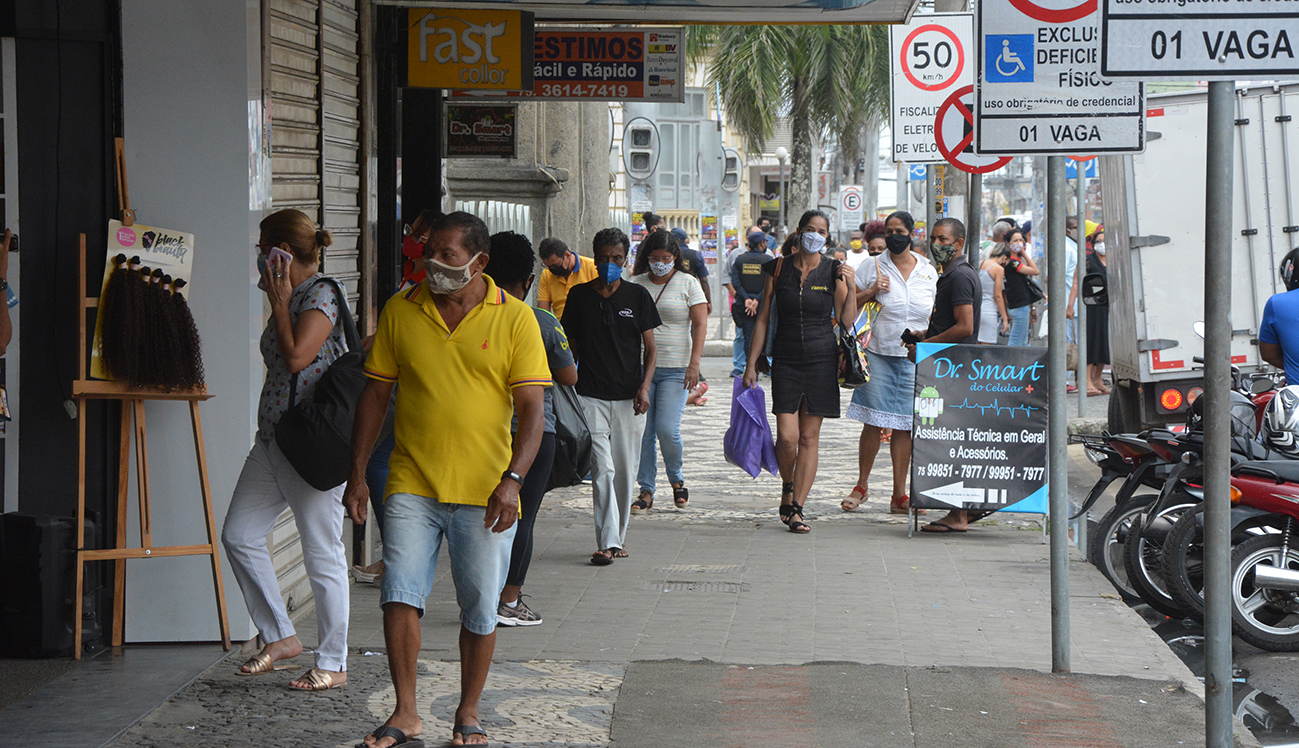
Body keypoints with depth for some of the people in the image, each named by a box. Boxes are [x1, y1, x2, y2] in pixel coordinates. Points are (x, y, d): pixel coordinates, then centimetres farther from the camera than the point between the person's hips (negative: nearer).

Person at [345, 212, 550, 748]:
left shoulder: (515, 318, -2)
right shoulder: (400, 311, 4)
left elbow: (532, 407, -4)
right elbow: (375, 393, 10)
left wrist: (512, 480, -16)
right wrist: (357, 474, 5)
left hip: (485, 492, -1)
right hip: (411, 485, 1)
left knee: (480, 608, 5)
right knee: (400, 593, -8)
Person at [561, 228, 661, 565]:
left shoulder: (637, 295, 5)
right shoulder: (579, 296, 5)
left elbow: (650, 347, 7)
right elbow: (571, 346, 13)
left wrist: (644, 387, -5)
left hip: (629, 398, 1)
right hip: (591, 397, -1)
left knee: (625, 471, 7)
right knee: (602, 469, -11)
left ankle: (618, 537, 21)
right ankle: (607, 541, -13)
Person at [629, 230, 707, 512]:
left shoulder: (688, 283, 2)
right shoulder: (636, 284, 9)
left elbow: (700, 324, -2)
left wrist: (694, 364, -11)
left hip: (675, 369, -3)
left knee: (667, 429, -12)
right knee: (643, 431, 0)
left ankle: (676, 479, 14)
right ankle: (646, 490, 9)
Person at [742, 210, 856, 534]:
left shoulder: (833, 271, 3)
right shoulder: (779, 269, 4)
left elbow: (846, 321, 1)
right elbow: (763, 318, 7)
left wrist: (850, 287, -13)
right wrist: (751, 364, 5)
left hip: (822, 359, 0)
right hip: (785, 359, 0)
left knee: (809, 437, 0)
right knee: (787, 436, -10)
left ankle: (796, 508, 4)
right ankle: (787, 487, 19)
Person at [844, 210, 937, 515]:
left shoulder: (928, 272, 10)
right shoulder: (873, 266, 3)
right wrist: (871, 292, -13)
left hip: (914, 358, 2)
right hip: (878, 353, -2)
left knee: (904, 426, 2)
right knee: (873, 423, -2)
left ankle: (900, 495, 7)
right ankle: (861, 487, 13)